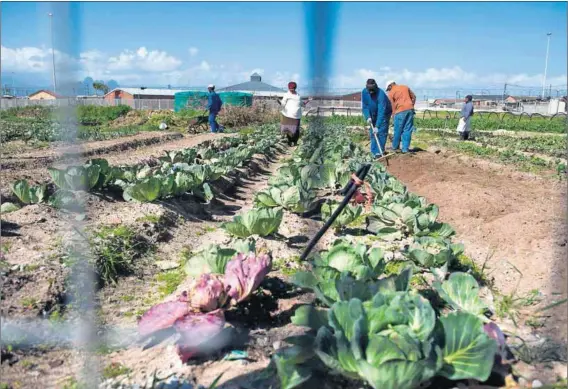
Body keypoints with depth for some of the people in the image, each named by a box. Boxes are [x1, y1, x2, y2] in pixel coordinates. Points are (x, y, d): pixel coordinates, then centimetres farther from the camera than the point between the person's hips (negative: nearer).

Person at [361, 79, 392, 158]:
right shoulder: (364, 92, -17)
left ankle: (380, 152, -11)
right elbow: (364, 106, -9)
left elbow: (381, 112, -37)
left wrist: (377, 126, -42)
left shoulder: (381, 94, -34)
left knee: (381, 132, -14)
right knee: (372, 133, 2)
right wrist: (368, 117, -25)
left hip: (385, 113, -5)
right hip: (373, 114, 5)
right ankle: (374, 152, 7)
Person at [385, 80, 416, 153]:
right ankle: (405, 149, 4)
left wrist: (394, 114, 9)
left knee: (398, 130, 7)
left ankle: (395, 147, 18)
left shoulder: (391, 93, 5)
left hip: (400, 111, -4)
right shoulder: (405, 87, 19)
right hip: (410, 109, 4)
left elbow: (392, 106, 2)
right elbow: (413, 97, 20)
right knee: (407, 130, 5)